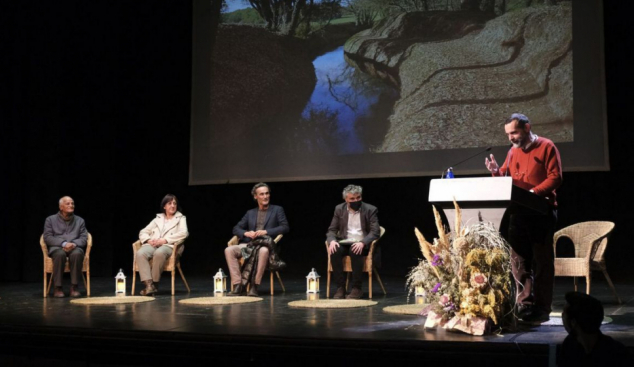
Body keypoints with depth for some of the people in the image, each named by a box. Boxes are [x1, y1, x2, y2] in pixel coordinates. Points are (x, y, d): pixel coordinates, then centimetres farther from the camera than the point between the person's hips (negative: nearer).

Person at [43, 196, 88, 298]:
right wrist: (63, 243, -16)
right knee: (60, 254, -39)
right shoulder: (50, 220, 12)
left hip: (75, 247, 1)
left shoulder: (80, 220, 18)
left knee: (77, 254, -37)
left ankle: (74, 287, -30)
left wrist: (74, 244, -15)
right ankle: (58, 288, -29)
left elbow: (84, 238, 9)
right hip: (57, 247, -1)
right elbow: (47, 237, 0)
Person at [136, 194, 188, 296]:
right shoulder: (158, 219, 28)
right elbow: (143, 232, 22)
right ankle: (149, 285, -39)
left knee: (159, 253, -40)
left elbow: (184, 233, -2)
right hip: (153, 245, 3)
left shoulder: (181, 218, 18)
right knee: (140, 253, -32)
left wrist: (165, 240, -13)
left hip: (169, 246, -3)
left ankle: (155, 284, -28)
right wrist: (148, 240, -3)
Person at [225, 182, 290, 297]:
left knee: (263, 251, -41)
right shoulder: (250, 213, 22)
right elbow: (236, 228, 18)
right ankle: (238, 286, -26)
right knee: (229, 250, -24)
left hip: (266, 245, -4)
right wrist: (246, 233, -6)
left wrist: (266, 231, -12)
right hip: (249, 244, 4)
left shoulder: (277, 210, 12)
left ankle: (254, 286, -34)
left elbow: (285, 227, -1)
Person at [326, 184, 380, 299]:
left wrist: (362, 243, -28)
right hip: (345, 243, 3)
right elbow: (331, 230, 8)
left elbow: (375, 232, -9)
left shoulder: (370, 210, -1)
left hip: (362, 245, -3)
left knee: (355, 251, -36)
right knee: (334, 251, -30)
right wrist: (332, 240, -16)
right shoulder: (339, 209, 8)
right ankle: (340, 287, -22)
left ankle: (357, 289, -25)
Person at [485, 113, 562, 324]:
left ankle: (541, 308, 3)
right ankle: (524, 305, 9)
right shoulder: (512, 151, 15)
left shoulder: (546, 147, -4)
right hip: (517, 213, 6)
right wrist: (497, 172, -2)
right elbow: (506, 178, 20)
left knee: (542, 261, -1)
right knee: (519, 260, 4)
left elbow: (555, 177, -11)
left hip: (541, 211, -6)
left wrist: (534, 192, -22)